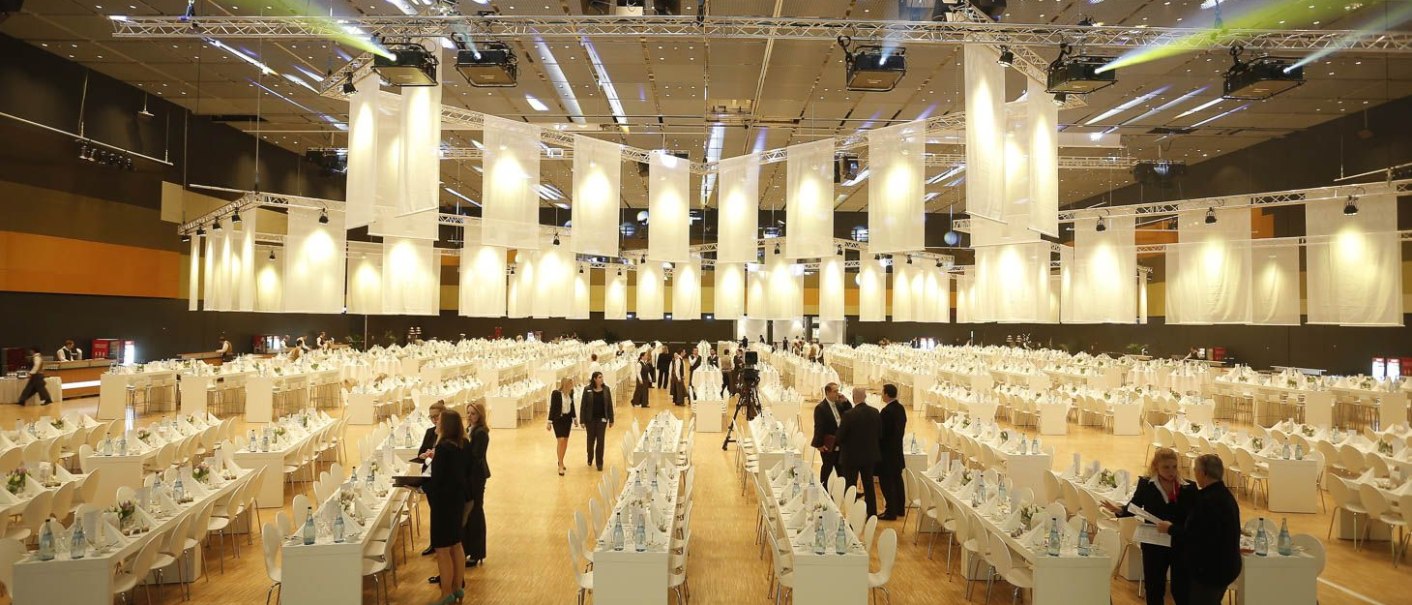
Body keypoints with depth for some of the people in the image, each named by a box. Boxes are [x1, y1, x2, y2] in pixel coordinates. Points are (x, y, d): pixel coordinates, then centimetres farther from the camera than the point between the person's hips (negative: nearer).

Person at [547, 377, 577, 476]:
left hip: (567, 419, 6)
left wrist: (574, 418, 15)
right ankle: (560, 466, -5)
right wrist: (549, 422, -12)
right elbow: (552, 408, -12)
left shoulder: (570, 393, 0)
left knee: (565, 441, 11)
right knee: (561, 440, -11)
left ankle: (561, 461, 30)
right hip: (558, 419, -6)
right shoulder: (556, 394, -16)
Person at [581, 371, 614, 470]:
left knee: (600, 440, 1)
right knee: (591, 439, 13)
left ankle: (599, 462, 11)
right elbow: (583, 405, -6)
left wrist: (611, 420, 2)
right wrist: (582, 420, -8)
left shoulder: (606, 389, -3)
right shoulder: (587, 389, -8)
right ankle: (590, 459, 37)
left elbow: (610, 405, 2)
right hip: (590, 419, 0)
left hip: (602, 419, 1)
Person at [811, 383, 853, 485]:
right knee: (827, 469, 5)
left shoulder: (839, 404, 7)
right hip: (828, 446, -7)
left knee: (841, 470, 13)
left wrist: (845, 401, -5)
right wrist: (819, 444, -15)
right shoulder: (820, 407, -15)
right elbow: (818, 427, -15)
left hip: (840, 445, 7)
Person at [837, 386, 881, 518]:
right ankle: (872, 516, 26)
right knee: (869, 486, 18)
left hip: (852, 456, -5)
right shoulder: (875, 412, -6)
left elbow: (840, 437, -16)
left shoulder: (849, 415, -23)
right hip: (870, 455, 5)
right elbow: (879, 431, 6)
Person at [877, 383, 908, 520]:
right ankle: (900, 508, 28)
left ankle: (891, 512, 4)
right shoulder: (901, 408, 4)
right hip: (898, 449, 9)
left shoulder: (887, 411, -23)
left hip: (887, 451, -9)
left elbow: (881, 433, -20)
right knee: (897, 479, 18)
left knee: (887, 482, -1)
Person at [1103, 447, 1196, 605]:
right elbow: (1134, 506, 5)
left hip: (1182, 544, -1)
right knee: (1154, 588, 14)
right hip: (1154, 544, 1)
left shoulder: (1188, 488, -6)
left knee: (1182, 589, 8)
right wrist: (1119, 510, -14)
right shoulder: (1145, 484, -4)